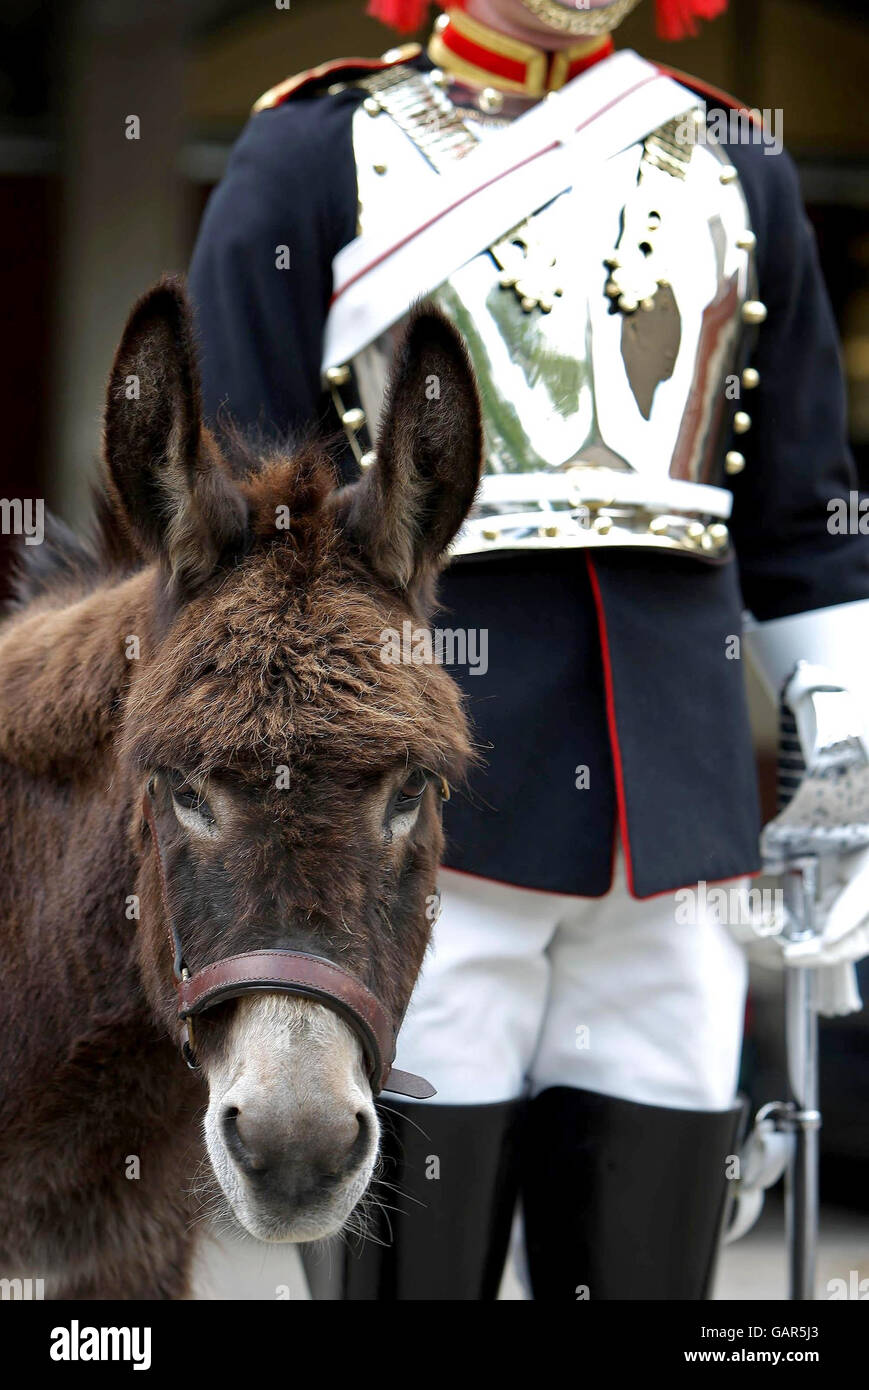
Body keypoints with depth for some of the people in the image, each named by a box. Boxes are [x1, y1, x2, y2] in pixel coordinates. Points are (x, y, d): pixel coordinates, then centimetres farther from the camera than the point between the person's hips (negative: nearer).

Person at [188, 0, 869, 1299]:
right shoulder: (314, 157, 3)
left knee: (654, 1258, 7)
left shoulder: (737, 171, 13)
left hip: (679, 819, 4)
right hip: (416, 810, -3)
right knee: (402, 1252, 1)